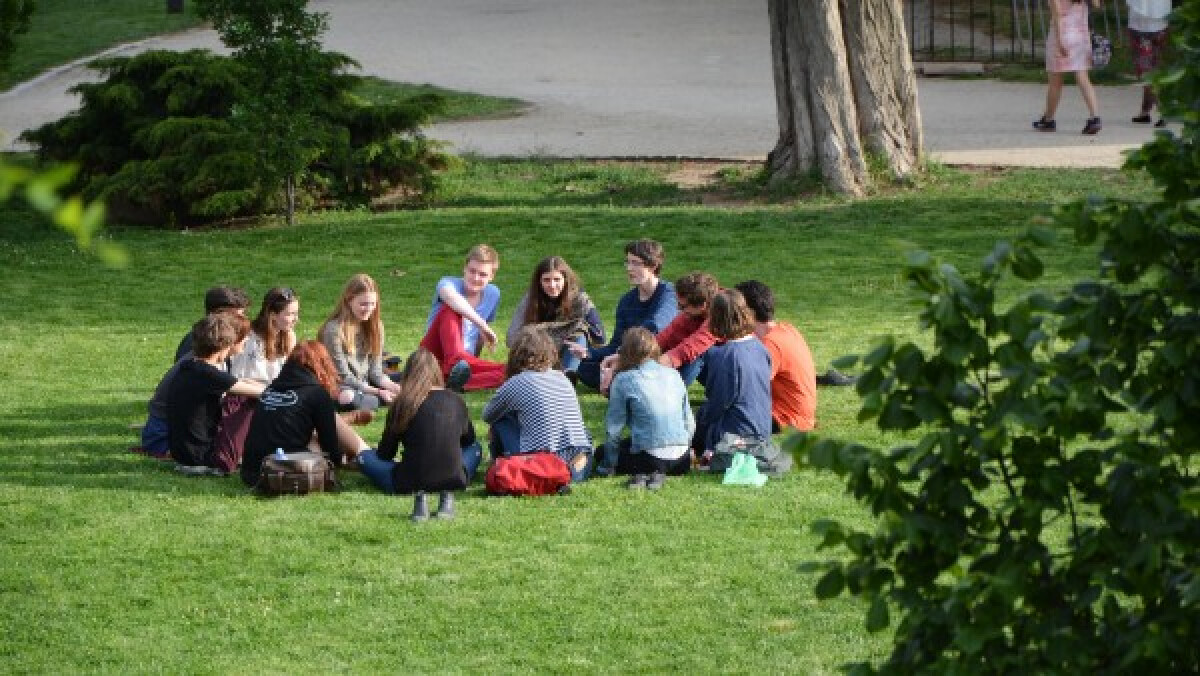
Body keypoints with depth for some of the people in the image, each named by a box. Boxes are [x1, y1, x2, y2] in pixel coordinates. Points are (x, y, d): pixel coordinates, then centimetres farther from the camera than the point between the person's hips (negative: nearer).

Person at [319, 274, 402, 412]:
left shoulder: (375, 326, 6)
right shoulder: (334, 330, -14)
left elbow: (375, 371, 4)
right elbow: (343, 376, -16)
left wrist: (392, 386, -17)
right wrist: (378, 392, -22)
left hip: (365, 385, 7)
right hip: (340, 389, -7)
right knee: (368, 402, -38)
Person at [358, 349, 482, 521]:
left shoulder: (402, 403, 2)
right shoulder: (455, 400, 9)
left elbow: (385, 453, 11)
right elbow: (469, 439, 28)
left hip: (412, 481, -3)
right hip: (454, 479, 3)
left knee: (365, 457, 21)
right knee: (474, 448, 34)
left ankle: (417, 495, -6)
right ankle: (447, 495, 1)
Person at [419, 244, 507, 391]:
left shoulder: (493, 294, 9)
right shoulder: (448, 283, -8)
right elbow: (451, 297, -35)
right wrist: (482, 325, -38)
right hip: (435, 355, -4)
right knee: (450, 310, -31)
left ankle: (456, 381, -47)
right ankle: (456, 362, -57)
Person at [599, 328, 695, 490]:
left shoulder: (623, 380, -4)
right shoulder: (674, 375, 9)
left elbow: (613, 427, -3)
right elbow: (690, 423, 13)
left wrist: (608, 464, 8)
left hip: (647, 456, -4)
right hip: (681, 460, 4)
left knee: (601, 453, 22)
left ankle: (640, 473, -4)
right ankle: (658, 472, 3)